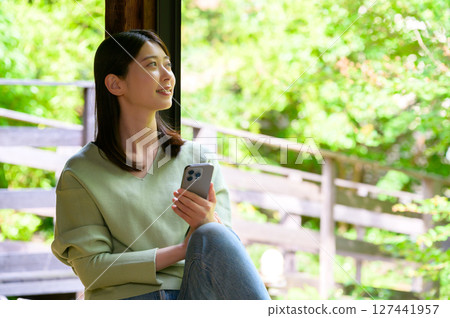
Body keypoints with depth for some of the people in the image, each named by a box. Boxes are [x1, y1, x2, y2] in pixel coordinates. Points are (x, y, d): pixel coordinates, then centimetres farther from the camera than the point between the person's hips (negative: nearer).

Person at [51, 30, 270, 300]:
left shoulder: (196, 158, 16)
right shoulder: (81, 174, 6)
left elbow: (229, 251, 10)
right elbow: (91, 268, -3)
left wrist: (208, 224, -16)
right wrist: (183, 250, -13)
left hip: (199, 294, 3)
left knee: (211, 235, -30)